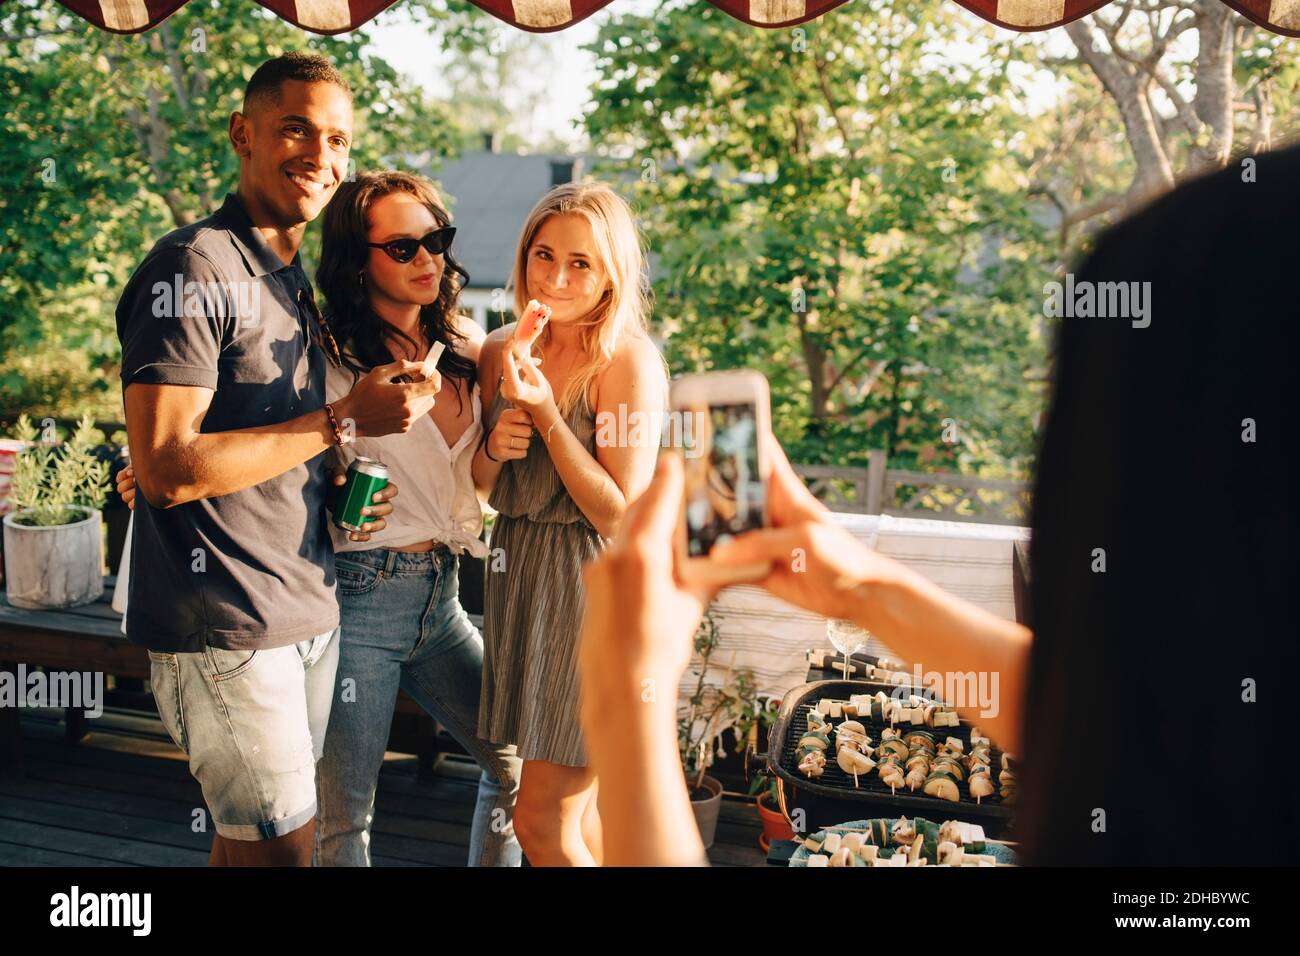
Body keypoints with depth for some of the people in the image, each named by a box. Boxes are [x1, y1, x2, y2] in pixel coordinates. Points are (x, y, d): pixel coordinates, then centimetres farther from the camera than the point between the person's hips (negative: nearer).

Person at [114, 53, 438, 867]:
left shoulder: (297, 280, 15)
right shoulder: (194, 269, -13)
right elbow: (165, 469, -21)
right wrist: (342, 421, -19)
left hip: (307, 613, 8)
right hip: (226, 628, -8)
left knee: (247, 837, 17)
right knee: (283, 846, -1)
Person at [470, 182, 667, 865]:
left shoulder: (629, 359, -15)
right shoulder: (502, 352, 4)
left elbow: (619, 516, -18)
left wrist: (544, 411, -22)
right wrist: (494, 449, -10)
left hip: (593, 582, -6)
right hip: (517, 573, 7)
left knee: (543, 823, -1)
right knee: (578, 808, 17)